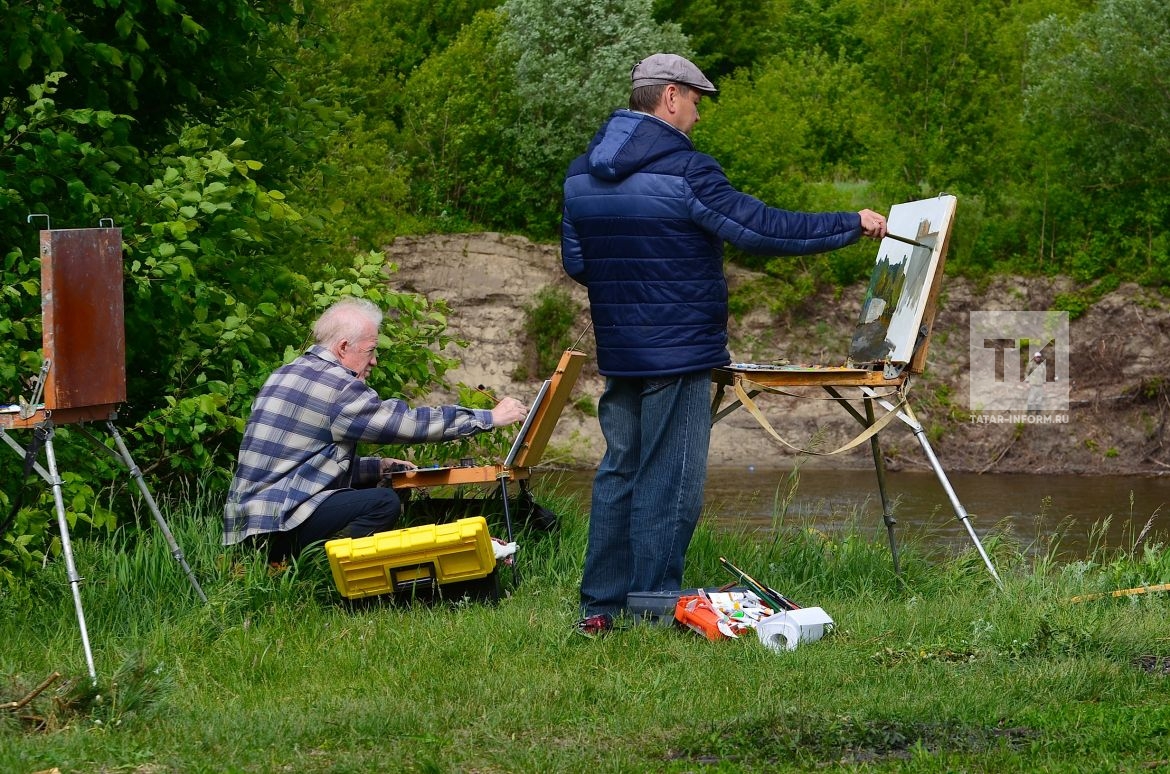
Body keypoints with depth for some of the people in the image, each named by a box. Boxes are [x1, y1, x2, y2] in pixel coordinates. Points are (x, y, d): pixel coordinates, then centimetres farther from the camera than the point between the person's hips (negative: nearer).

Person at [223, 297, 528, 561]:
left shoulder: (288, 374, 20)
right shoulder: (334, 384, -11)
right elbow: (408, 422, -10)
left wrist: (376, 467, 15)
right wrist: (489, 418, -2)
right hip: (276, 527, -10)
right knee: (384, 503, -18)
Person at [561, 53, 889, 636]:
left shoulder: (581, 173, 8)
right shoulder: (683, 171, -16)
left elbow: (575, 262, 15)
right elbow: (763, 230, -17)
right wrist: (852, 225, -8)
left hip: (618, 350, 7)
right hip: (678, 354, -7)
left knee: (619, 472, 14)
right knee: (669, 485, -2)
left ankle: (599, 607, 16)